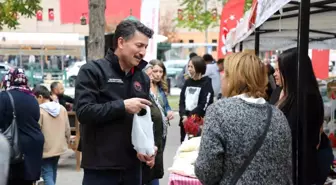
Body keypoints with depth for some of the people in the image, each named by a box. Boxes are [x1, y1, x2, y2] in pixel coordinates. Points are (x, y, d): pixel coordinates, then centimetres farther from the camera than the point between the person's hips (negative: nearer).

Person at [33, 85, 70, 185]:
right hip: (59, 147, 7)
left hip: (45, 149, -6)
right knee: (52, 172, 22)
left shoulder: (39, 111, -18)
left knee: (47, 175, -4)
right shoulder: (62, 109, 2)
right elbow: (67, 129, 7)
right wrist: (66, 142, 21)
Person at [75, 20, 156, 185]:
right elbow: (83, 111, -17)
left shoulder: (143, 78, 14)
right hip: (100, 168, -6)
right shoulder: (92, 71, -6)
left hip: (132, 166, 6)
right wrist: (122, 106, -18)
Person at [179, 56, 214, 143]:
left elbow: (203, 105, -11)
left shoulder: (206, 83, -3)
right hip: (185, 121, 6)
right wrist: (184, 115, -7)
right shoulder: (187, 82, 15)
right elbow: (182, 101, 10)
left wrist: (190, 117, -14)